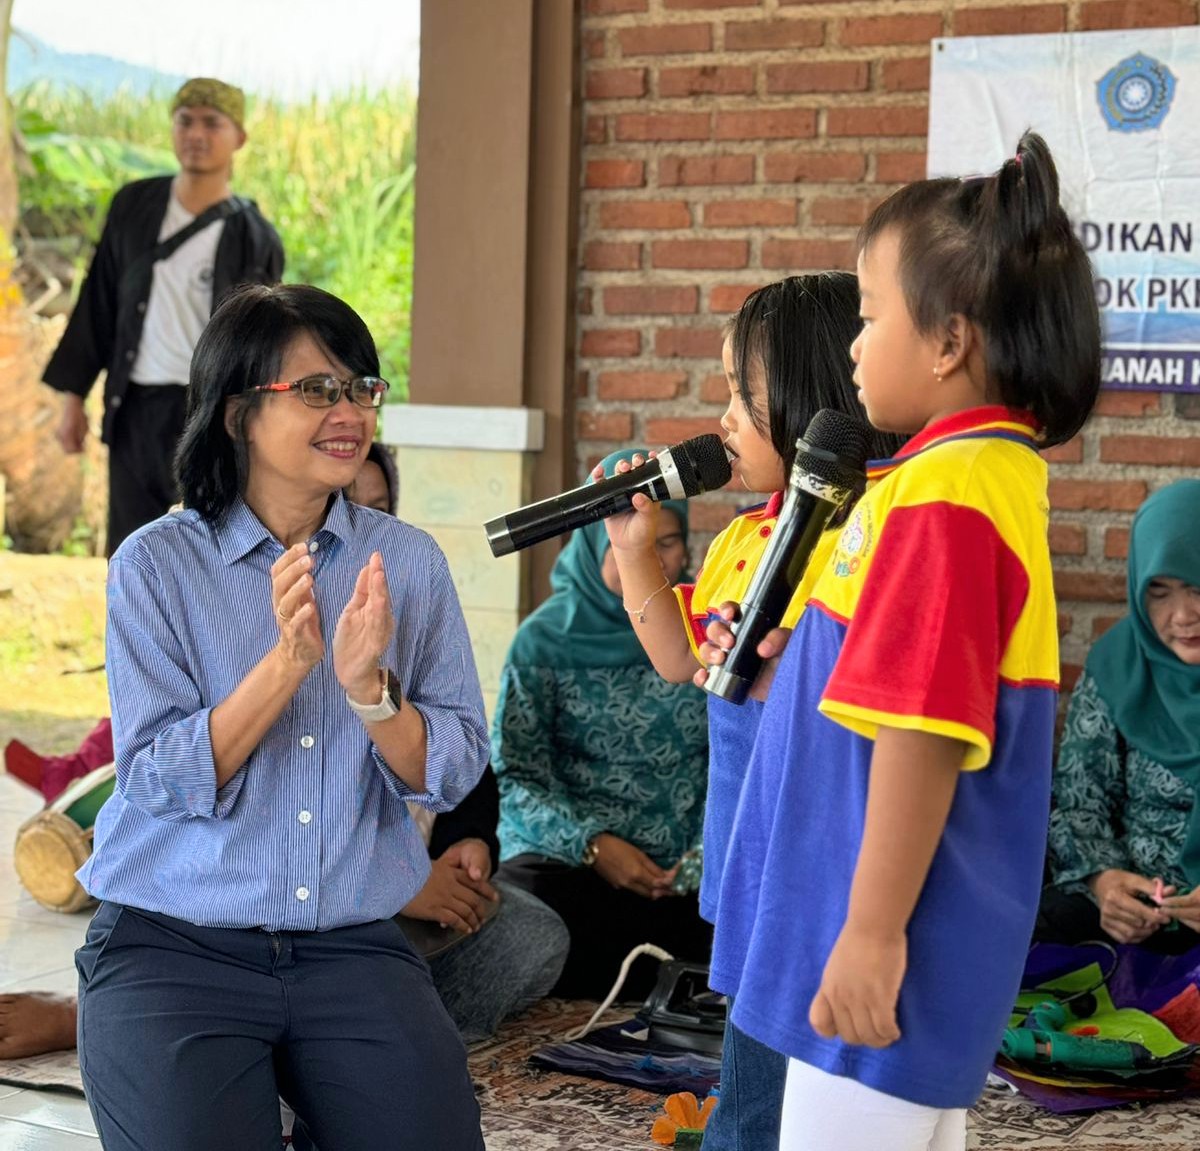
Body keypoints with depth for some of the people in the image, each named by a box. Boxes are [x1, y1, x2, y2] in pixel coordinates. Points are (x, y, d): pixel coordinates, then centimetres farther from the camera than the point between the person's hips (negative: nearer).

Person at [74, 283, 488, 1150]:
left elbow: (453, 777, -1)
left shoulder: (407, 561, 4)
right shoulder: (157, 563, -4)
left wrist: (369, 688, -19)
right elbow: (160, 785, -11)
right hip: (173, 947, -2)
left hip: (355, 948, 3)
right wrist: (284, 663, -22)